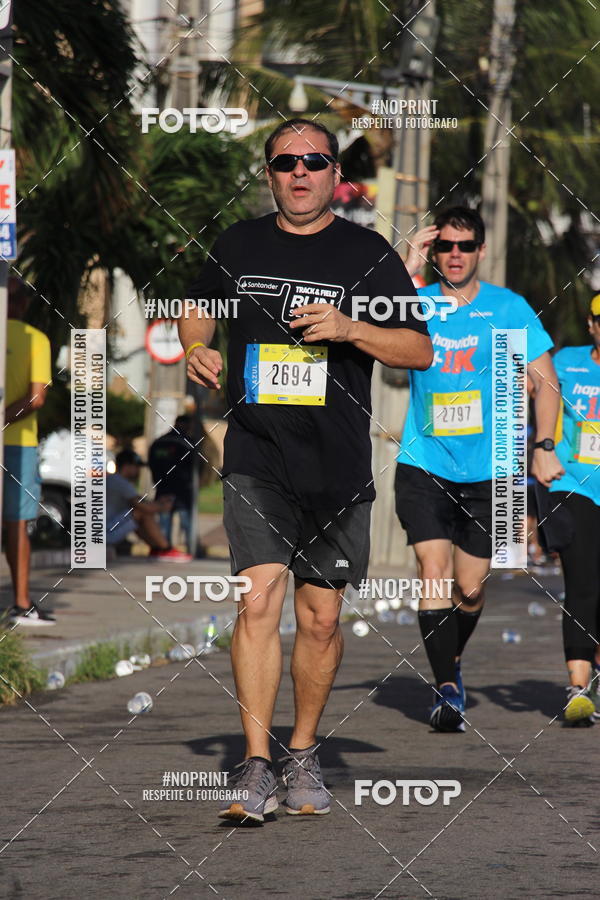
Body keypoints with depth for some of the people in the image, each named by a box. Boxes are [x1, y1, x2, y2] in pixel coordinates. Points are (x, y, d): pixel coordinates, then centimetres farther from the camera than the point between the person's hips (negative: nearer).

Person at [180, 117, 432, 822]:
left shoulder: (367, 254, 2)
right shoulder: (238, 245, 9)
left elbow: (421, 350, 1)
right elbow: (199, 309, 27)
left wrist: (349, 328, -14)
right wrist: (197, 349, 5)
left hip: (337, 467, 0)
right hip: (256, 459, 0)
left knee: (320, 618, 7)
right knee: (258, 599, -15)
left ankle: (304, 755, 25)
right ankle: (256, 768, -16)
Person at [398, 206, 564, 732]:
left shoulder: (510, 309, 1)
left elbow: (545, 381, 5)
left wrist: (544, 447, -4)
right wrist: (408, 270, -18)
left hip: (487, 471, 0)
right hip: (423, 466, 0)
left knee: (470, 588, 6)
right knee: (435, 573, -14)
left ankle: (452, 663, 34)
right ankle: (447, 690, -10)